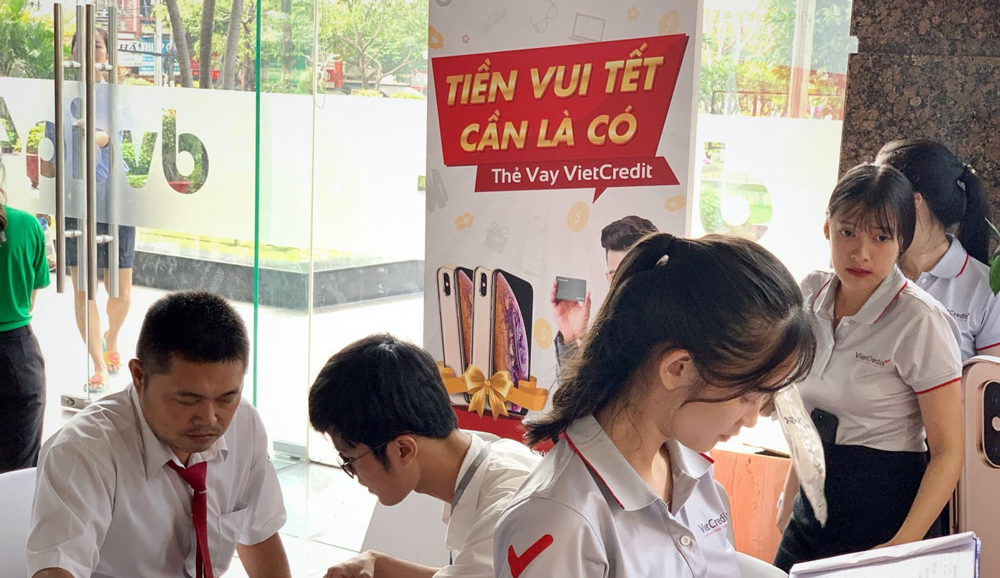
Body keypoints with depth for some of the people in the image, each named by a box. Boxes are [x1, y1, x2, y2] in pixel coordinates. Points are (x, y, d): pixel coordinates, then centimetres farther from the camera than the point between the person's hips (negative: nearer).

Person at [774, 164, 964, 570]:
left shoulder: (920, 321, -17)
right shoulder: (811, 293, 0)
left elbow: (947, 452, -15)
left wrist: (904, 544, -23)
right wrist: (792, 495, 14)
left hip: (886, 516, -5)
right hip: (813, 507, 6)